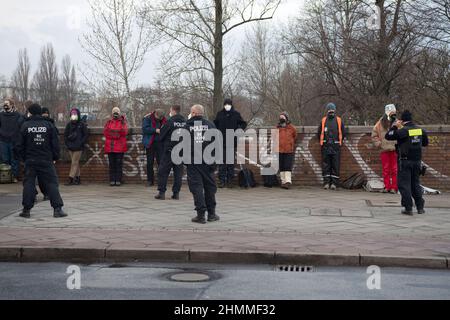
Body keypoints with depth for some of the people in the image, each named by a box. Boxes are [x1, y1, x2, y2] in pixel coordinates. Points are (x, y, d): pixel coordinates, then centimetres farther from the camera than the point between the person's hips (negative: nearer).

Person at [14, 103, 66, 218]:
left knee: (28, 184, 9)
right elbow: (55, 144, 0)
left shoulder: (25, 126, -1)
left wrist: (22, 157, 12)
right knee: (51, 184, 2)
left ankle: (26, 209, 8)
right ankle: (57, 209, -5)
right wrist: (55, 157, 9)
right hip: (47, 161, 0)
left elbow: (19, 145, 0)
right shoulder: (49, 125, 0)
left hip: (30, 161, 0)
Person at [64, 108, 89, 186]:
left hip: (78, 147, -5)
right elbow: (65, 134, 18)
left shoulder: (82, 124, -2)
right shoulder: (69, 124, 11)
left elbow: (86, 135, -2)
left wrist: (81, 143, -10)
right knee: (76, 163, 9)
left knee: (74, 163, -8)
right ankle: (78, 178, 14)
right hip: (70, 147, 5)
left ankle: (71, 179, -10)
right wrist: (66, 143, 6)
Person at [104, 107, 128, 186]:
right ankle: (112, 180, 9)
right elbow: (105, 132, 0)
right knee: (111, 164, 5)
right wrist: (115, 135, -10)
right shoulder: (109, 122, 13)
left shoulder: (123, 122, 7)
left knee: (119, 163, -2)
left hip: (119, 146, -2)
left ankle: (118, 180, 2)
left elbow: (125, 132, -6)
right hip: (110, 146, 2)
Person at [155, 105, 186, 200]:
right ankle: (176, 192, 9)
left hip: (169, 150, -4)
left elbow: (161, 136, -5)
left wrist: (163, 146, 12)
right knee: (178, 172, 9)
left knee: (163, 171, 3)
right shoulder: (185, 122, 2)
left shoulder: (170, 121, -12)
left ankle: (161, 192, 0)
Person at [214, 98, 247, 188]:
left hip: (232, 141, 0)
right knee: (222, 161, 0)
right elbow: (215, 124, 18)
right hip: (222, 141, 0)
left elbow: (243, 124, 11)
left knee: (231, 161, 4)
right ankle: (222, 180, 4)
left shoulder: (236, 114, 4)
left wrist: (239, 129, -7)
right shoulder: (220, 114, 7)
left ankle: (230, 180, 10)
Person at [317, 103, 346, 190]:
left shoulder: (339, 120, 5)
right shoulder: (323, 120, 7)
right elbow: (319, 133, 16)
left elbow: (343, 133, 11)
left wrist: (339, 142, 10)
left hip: (336, 146, -1)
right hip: (326, 146, 1)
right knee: (325, 165, 1)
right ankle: (326, 182, 5)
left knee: (335, 165, 0)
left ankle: (334, 183, 4)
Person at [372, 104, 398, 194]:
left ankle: (394, 187, 4)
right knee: (386, 169, 7)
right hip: (384, 150, 2)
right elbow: (374, 135, 12)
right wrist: (379, 144, 2)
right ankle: (387, 187, 13)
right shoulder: (380, 124, 4)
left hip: (395, 150, -2)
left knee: (395, 169, -1)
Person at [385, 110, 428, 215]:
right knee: (416, 183, 16)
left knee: (404, 184, 2)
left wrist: (394, 126, 1)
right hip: (417, 160, 5)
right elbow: (425, 143, 15)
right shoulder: (421, 130, 2)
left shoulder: (402, 131, -15)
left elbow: (388, 136, -10)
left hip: (405, 161, -5)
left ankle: (408, 208, -2)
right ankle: (420, 207, 17)